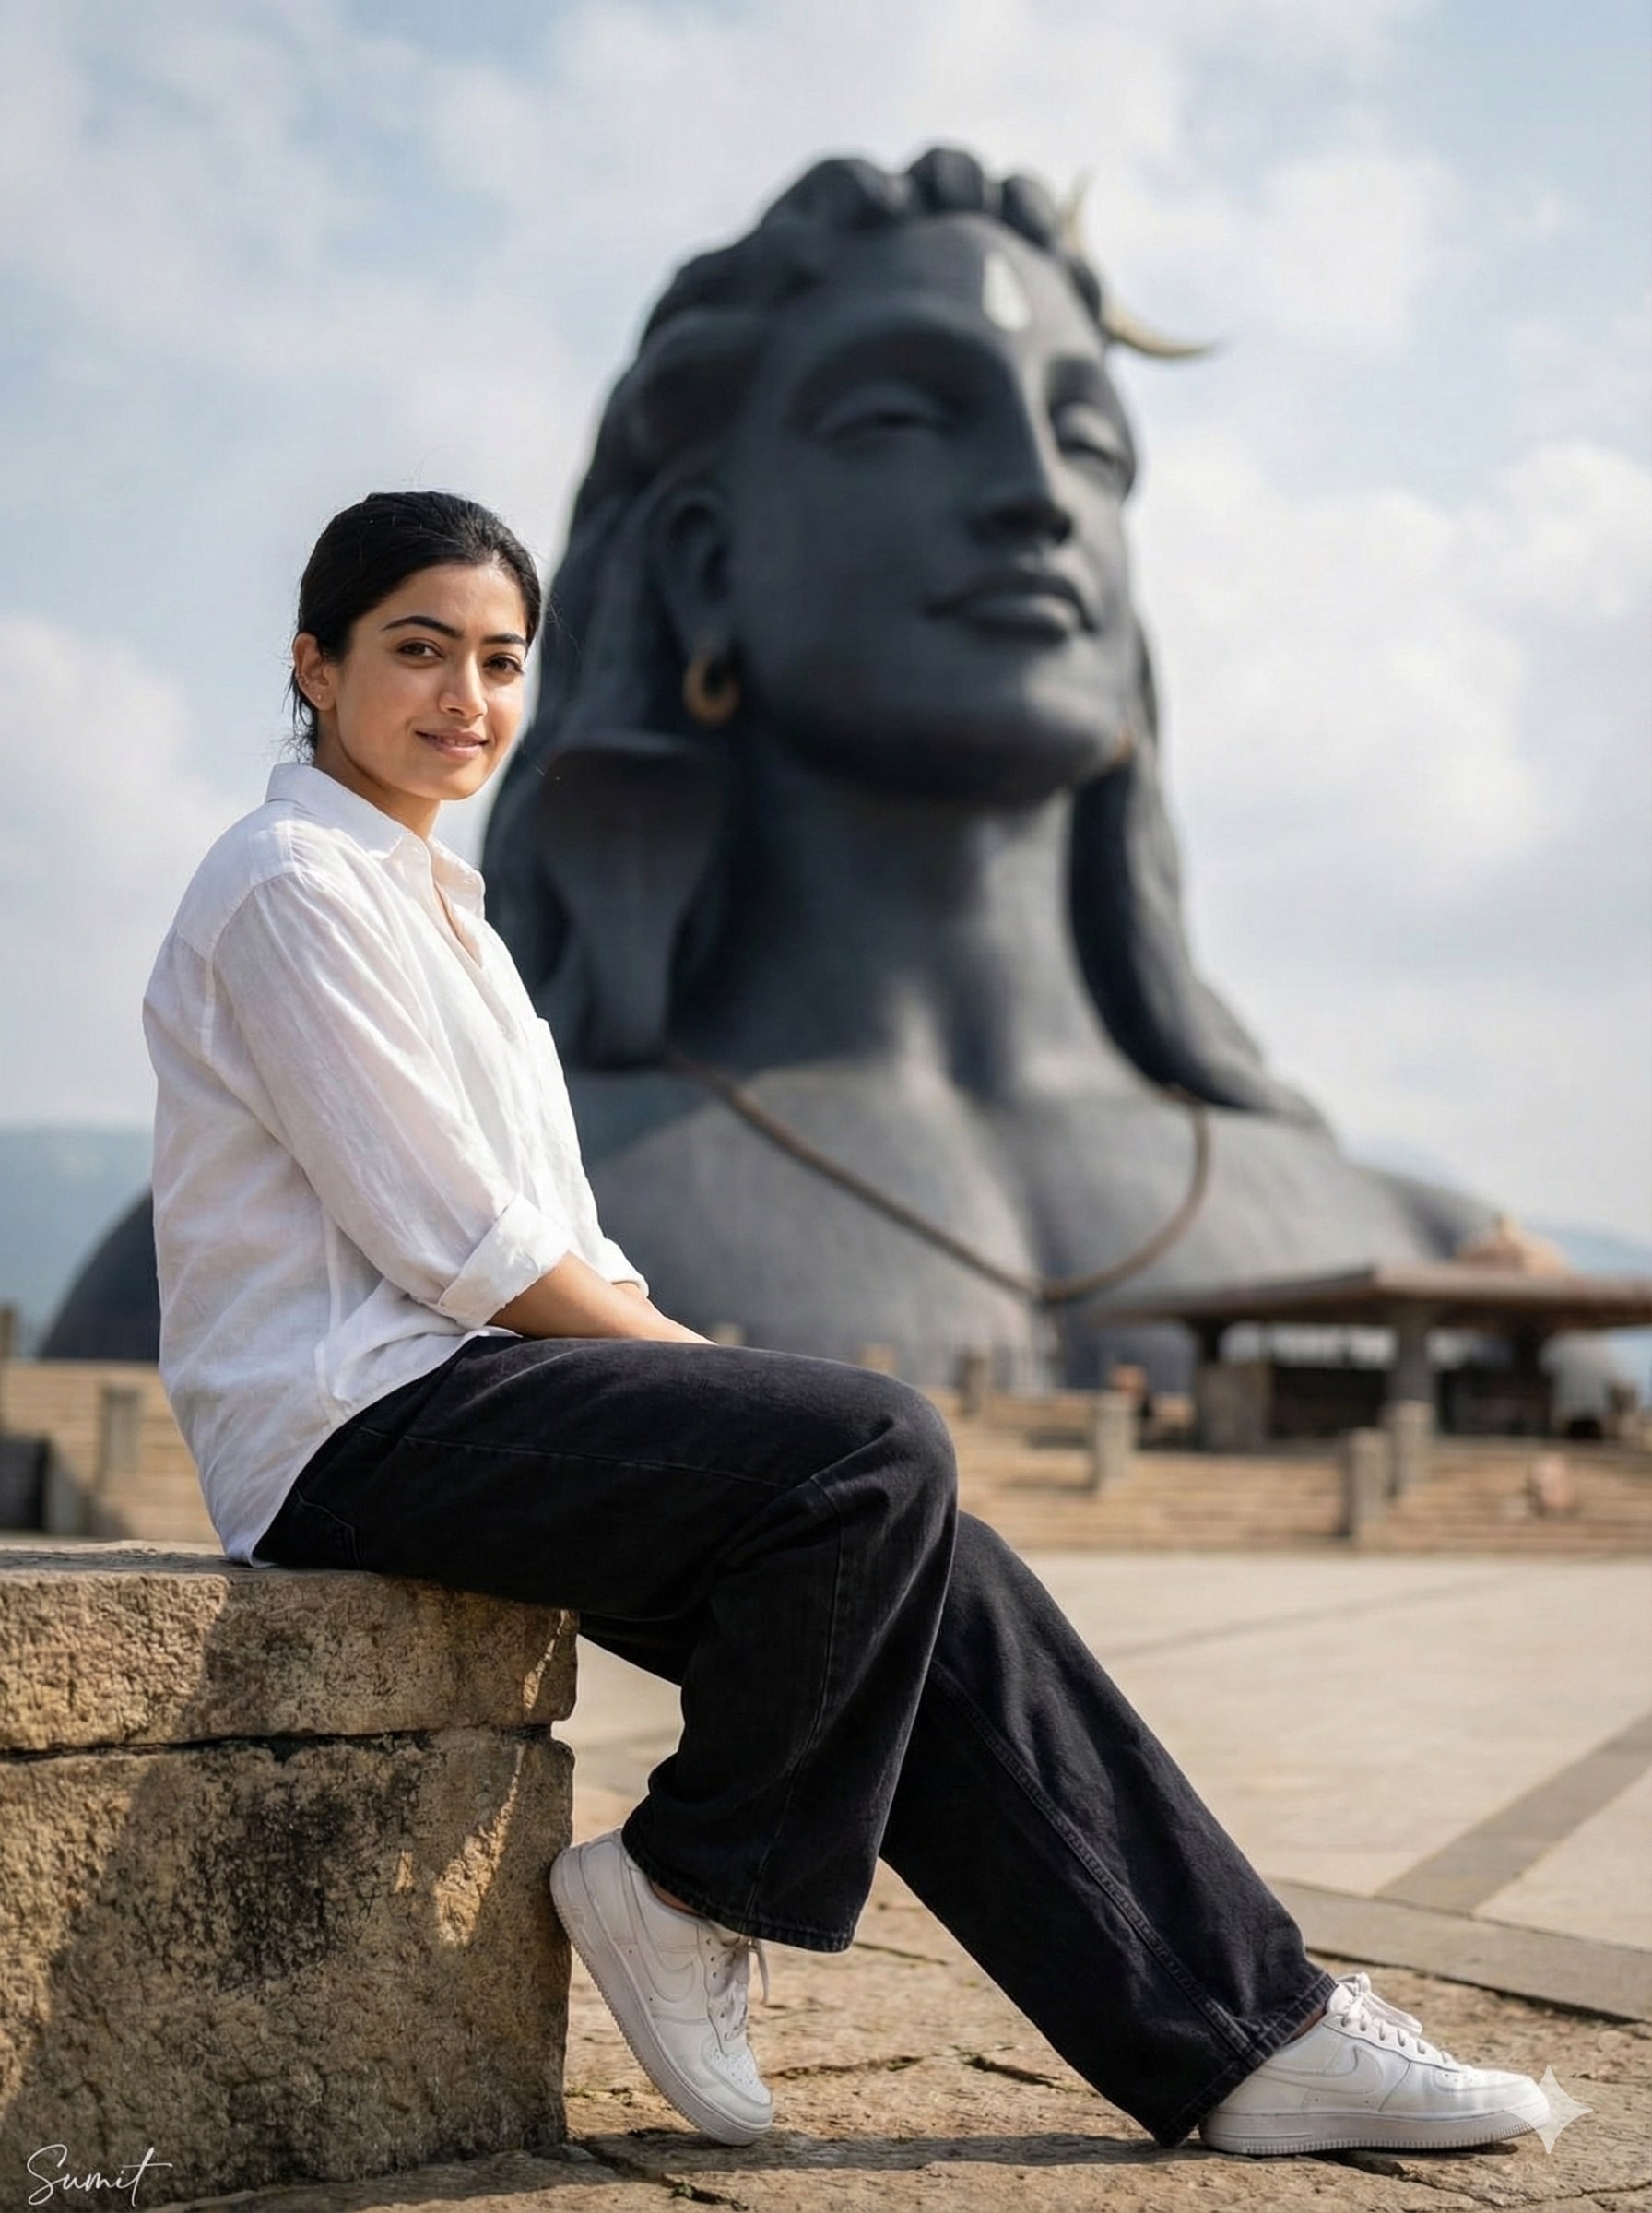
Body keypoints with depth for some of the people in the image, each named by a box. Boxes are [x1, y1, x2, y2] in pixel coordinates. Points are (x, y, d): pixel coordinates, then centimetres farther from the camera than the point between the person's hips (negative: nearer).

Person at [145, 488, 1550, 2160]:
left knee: (921, 1593, -6)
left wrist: (685, 1353, 1)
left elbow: (561, 1247, 17)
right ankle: (686, 1889, -6)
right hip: (357, 1430, -8)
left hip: (464, 1387, 8)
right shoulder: (294, 885, -8)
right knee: (874, 1449, -25)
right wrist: (723, 1377, -10)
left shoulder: (420, 889, 21)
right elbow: (465, 1250, -15)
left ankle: (1245, 2038, -1)